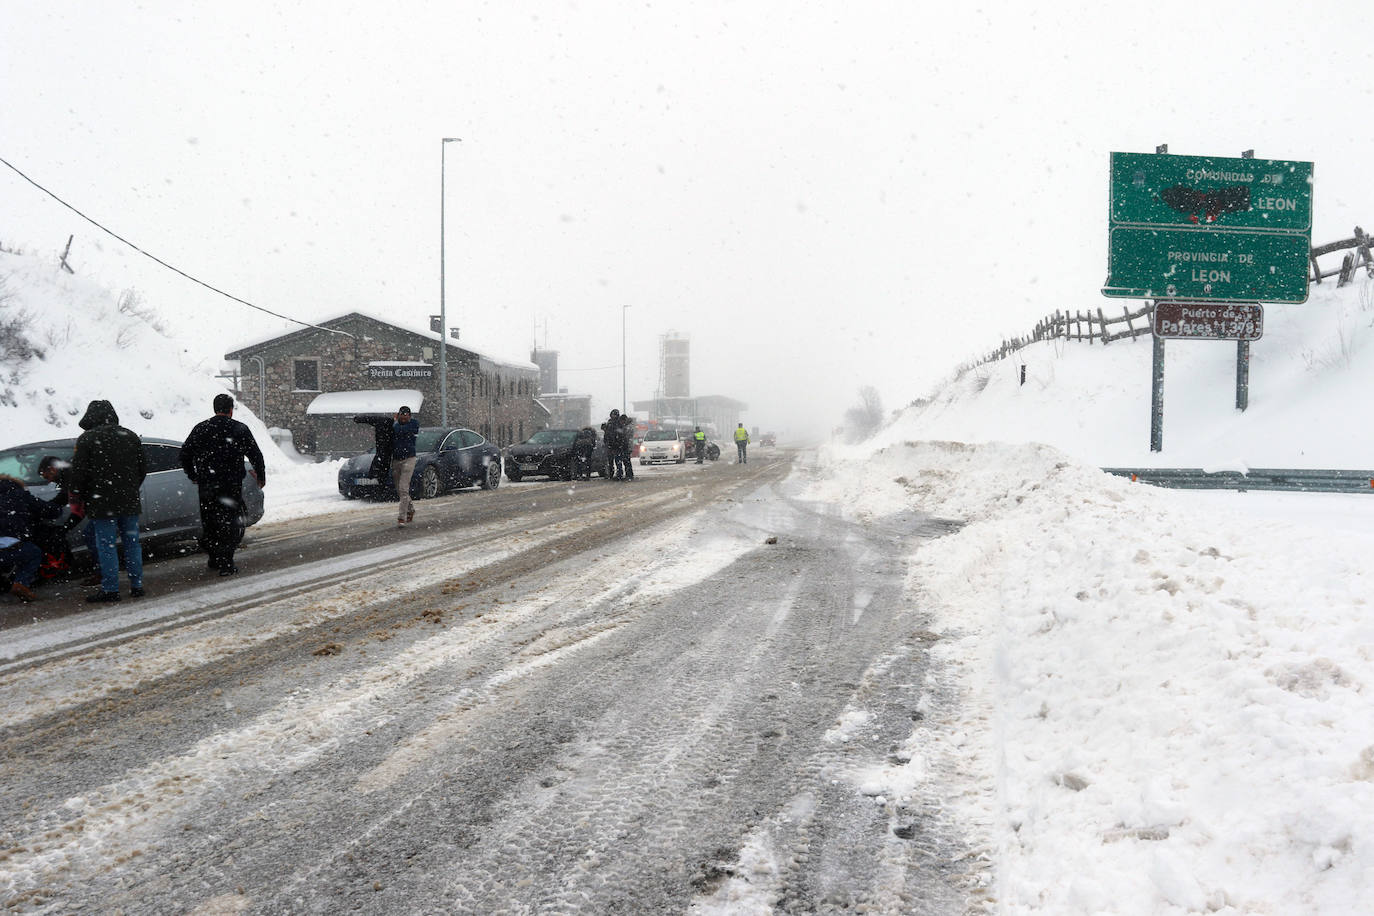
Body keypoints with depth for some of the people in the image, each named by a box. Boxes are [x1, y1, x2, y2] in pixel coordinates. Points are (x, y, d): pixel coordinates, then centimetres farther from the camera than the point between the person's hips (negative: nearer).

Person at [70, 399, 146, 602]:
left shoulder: (87, 439, -7)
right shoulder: (131, 436, 9)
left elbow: (78, 472, -8)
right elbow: (143, 469, 13)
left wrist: (79, 497, 6)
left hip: (102, 503, -5)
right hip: (130, 502, 5)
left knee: (106, 545, -1)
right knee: (132, 542, 11)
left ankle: (110, 589, 0)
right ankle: (136, 585, 13)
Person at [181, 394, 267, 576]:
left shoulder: (200, 428, 6)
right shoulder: (240, 429, -1)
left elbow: (185, 452, 7)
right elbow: (255, 455, 0)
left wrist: (192, 475, 20)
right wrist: (261, 476, 14)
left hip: (206, 484, 3)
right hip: (231, 484, -3)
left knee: (208, 522, 16)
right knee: (229, 522, 2)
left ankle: (214, 559, 22)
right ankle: (226, 563, -2)